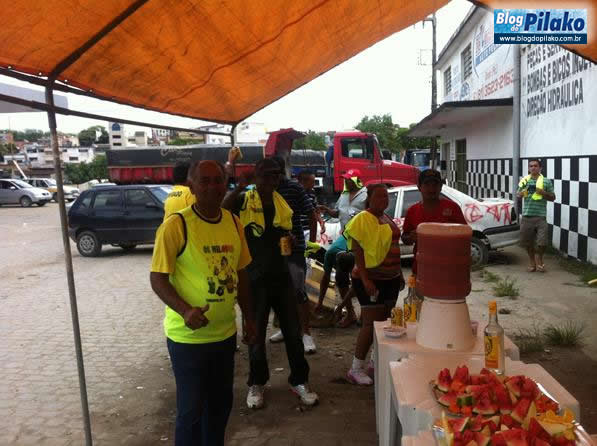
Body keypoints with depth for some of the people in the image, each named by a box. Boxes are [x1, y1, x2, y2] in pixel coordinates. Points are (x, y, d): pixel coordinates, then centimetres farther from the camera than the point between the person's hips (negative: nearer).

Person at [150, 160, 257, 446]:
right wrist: (185, 310, -30)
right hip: (188, 337, -6)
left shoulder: (233, 222, 2)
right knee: (192, 409, 8)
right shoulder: (175, 225, -16)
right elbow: (157, 279, -15)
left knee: (221, 403, 21)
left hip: (226, 333, 6)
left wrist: (249, 318, 12)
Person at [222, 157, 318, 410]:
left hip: (281, 275, 4)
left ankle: (299, 381, 25)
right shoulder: (244, 200, -7)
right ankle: (256, 384, 29)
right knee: (256, 333, 10)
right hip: (255, 277, -3)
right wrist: (239, 187, -30)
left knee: (293, 331, 8)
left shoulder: (283, 204, 7)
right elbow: (221, 210, -28)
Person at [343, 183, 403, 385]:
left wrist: (399, 274, 18)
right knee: (371, 323, -6)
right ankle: (356, 369, 4)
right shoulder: (362, 220, -14)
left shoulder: (387, 219, 13)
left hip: (390, 278, 8)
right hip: (371, 279, -8)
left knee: (385, 320, 13)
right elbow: (357, 252, -18)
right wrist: (365, 280, -24)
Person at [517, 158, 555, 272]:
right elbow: (518, 196, 13)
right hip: (527, 216, 2)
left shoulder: (546, 181, 2)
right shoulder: (524, 180, 8)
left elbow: (553, 198, 6)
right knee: (527, 242, 7)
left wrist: (543, 192, -12)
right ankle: (532, 260, 28)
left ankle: (539, 258, 26)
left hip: (540, 216, -2)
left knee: (542, 242, -3)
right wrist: (522, 192, -10)